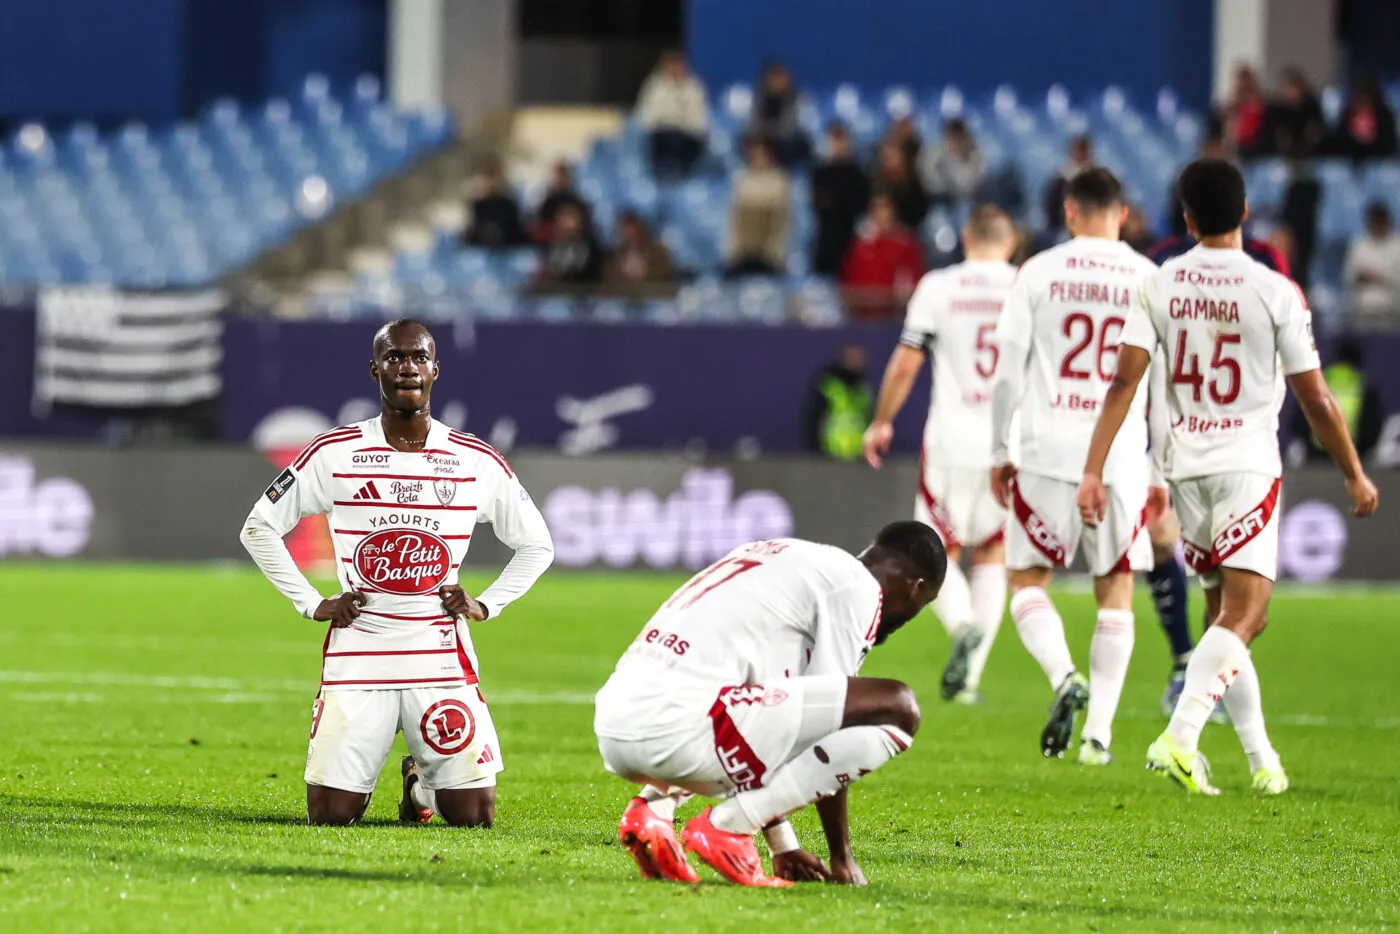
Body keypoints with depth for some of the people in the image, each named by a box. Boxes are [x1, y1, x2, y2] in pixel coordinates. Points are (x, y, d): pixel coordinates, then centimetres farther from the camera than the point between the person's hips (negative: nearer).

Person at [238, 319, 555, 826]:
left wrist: (486, 604, 2)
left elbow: (535, 545, 15)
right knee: (329, 816, -6)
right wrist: (312, 604, 0)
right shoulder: (334, 455, -2)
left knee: (475, 816, -5)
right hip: (359, 656, -1)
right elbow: (258, 528, 7)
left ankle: (422, 780, 29)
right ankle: (360, 773, 30)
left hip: (442, 658, 1)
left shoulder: (478, 462, 1)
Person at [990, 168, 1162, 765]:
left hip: (1049, 452, -1)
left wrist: (999, 452, 9)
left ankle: (1065, 677, -18)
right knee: (1115, 592, 11)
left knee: (1027, 581, 9)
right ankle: (1099, 730, 5)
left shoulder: (1040, 273, 0)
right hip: (1123, 458, 1)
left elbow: (1008, 371, -1)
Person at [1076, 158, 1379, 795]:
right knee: (1243, 616, -8)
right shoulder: (1275, 293, -9)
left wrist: (1093, 471, -5)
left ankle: (1262, 759, 16)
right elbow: (1314, 398, -4)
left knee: (1226, 614, 15)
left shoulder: (1159, 287, 0)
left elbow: (1125, 382, -6)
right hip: (1249, 463, -4)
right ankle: (1180, 736, -29)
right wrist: (1355, 475, 8)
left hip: (1187, 467, 4)